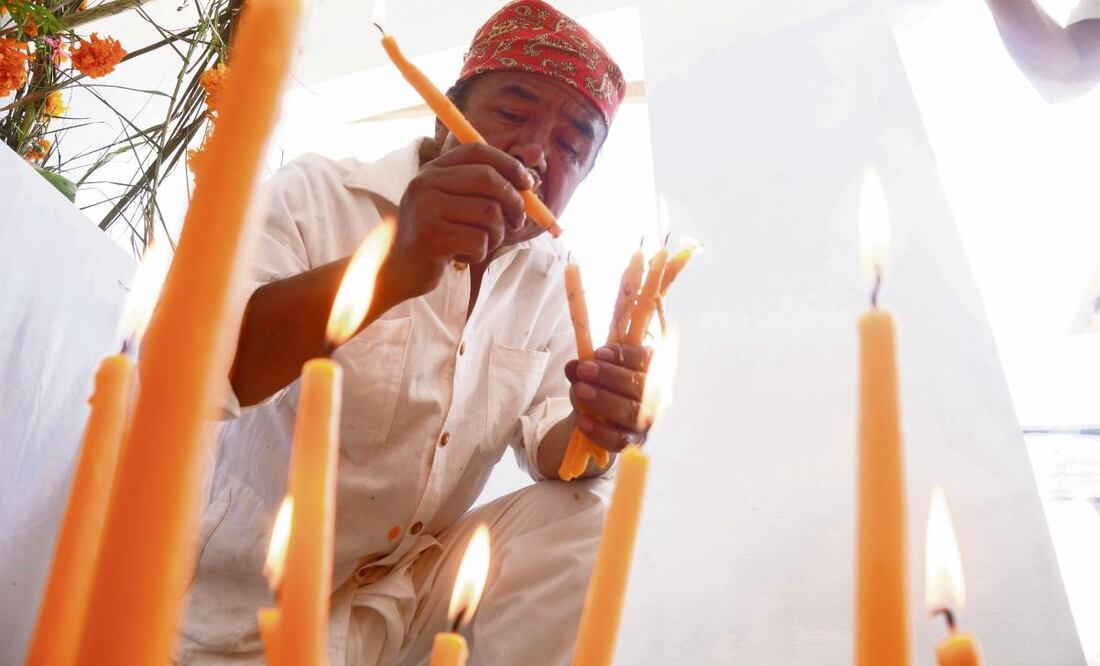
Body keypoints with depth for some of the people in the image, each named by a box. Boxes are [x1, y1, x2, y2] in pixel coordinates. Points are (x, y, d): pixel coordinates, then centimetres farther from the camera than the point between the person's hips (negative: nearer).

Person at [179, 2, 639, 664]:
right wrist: (392, 267, -44)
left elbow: (547, 440, 1)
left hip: (425, 581, 4)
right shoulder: (318, 196, -15)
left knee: (574, 522, -16)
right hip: (256, 610, -4)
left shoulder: (551, 278, 2)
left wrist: (590, 429, -25)